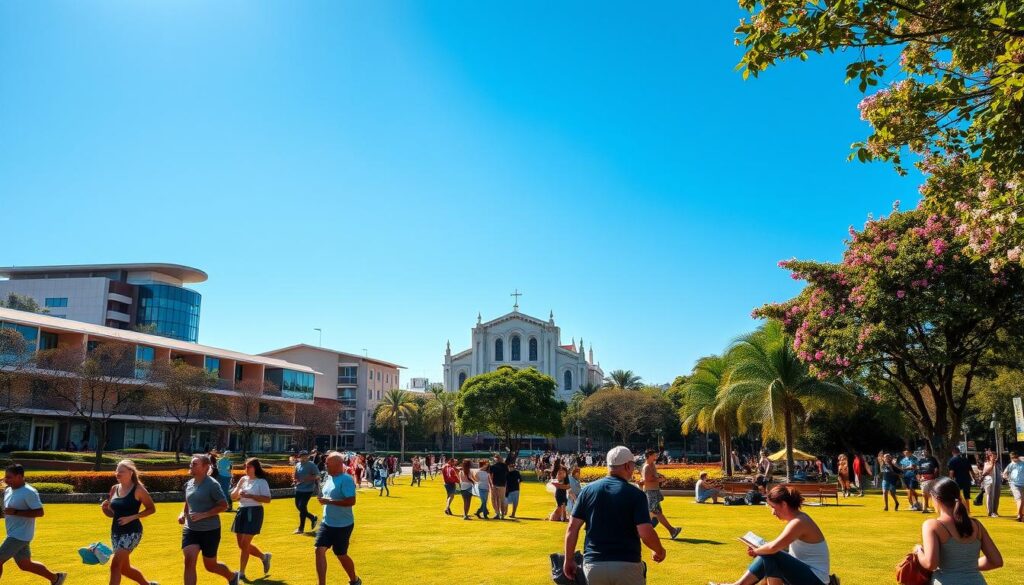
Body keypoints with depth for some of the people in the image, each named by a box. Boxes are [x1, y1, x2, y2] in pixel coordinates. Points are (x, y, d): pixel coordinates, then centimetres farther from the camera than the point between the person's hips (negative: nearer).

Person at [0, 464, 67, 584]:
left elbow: (39, 512, -22)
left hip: (20, 535, -9)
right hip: (14, 535, 9)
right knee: (25, 564, 15)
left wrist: (15, 512, -25)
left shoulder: (29, 492, -18)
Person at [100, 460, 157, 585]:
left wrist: (132, 517, -17)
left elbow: (152, 509, -7)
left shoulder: (138, 489, -11)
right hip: (116, 532, 7)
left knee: (115, 565, -16)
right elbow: (112, 513, 14)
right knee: (124, 568, 14)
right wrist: (104, 508, -7)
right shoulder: (114, 489, 6)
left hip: (132, 532, -7)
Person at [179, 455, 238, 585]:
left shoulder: (212, 484, -14)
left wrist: (203, 515, -24)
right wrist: (183, 513, 0)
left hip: (210, 530, -5)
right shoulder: (189, 484, 5)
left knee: (210, 566, 9)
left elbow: (224, 505, -16)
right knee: (189, 561, -12)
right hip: (190, 530, 5)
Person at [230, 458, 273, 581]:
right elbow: (233, 496, 13)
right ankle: (264, 557, 32)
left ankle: (241, 573, 6)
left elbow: (267, 499, -16)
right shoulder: (243, 479, 9)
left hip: (254, 512, -7)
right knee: (241, 544, 12)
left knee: (244, 544, -6)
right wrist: (238, 489, -9)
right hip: (241, 511, 7)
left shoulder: (261, 482, -9)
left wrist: (250, 496, -22)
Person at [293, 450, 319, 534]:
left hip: (308, 490, -7)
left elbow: (318, 476, -13)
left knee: (302, 507, -9)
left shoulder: (311, 465, -12)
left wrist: (309, 478, -27)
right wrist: (295, 481, -2)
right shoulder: (298, 465, 7)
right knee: (298, 506, 11)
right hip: (299, 489, 7)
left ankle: (301, 528, 4)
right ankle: (313, 518, 31)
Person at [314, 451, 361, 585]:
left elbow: (351, 501, -28)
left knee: (341, 555, 9)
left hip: (342, 525, -7)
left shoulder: (346, 480, -20)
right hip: (327, 523, 7)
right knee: (320, 550, -6)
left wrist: (329, 501, -28)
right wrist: (322, 499, 0)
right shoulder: (329, 478, 6)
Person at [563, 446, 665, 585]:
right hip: (627, 565, -3)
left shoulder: (588, 490, 3)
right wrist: (659, 552, 7)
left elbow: (572, 528, 2)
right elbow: (646, 533, -12)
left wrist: (569, 560, 11)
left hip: (593, 565, 3)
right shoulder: (635, 494, -6)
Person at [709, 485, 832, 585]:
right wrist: (759, 549, -1)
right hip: (805, 574, 10)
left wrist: (756, 551, -11)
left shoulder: (798, 522, -21)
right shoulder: (797, 519, 10)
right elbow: (781, 548, 15)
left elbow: (773, 547, -31)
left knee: (770, 556, -21)